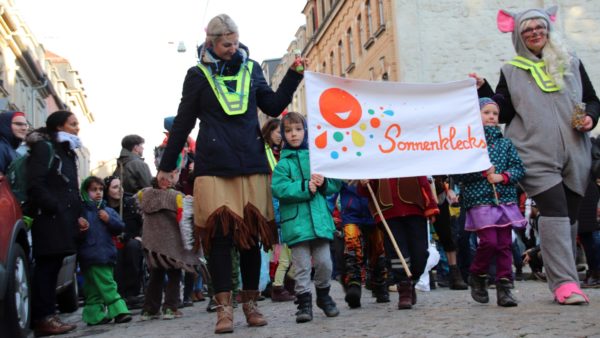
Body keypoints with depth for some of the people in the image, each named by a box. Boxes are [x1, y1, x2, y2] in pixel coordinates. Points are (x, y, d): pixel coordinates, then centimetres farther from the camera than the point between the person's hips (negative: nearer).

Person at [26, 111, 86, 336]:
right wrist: (55, 208, -16)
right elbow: (35, 185, -15)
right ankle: (43, 318, -6)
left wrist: (76, 215, 13)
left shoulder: (67, 152, 23)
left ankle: (48, 316, 11)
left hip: (63, 220, 9)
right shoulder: (43, 147, -5)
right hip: (49, 219, -9)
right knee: (46, 267, -8)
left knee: (53, 268, 8)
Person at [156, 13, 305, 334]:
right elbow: (183, 122, 9)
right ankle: (224, 307, 0)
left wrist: (293, 75, 4)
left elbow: (274, 106, 12)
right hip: (213, 166, -2)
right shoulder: (198, 75, 5)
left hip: (252, 164, 3)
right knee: (219, 233, -6)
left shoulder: (251, 68, 12)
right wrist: (167, 164, 11)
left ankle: (250, 302, 16)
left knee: (252, 233, 4)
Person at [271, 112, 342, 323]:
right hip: (296, 223, -2)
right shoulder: (283, 163, 2)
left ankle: (323, 295, 30)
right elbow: (279, 189, -12)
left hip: (319, 219, 2)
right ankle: (304, 302, 15)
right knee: (302, 266, 3)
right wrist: (305, 187, -17)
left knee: (324, 262, 7)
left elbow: (335, 184, 9)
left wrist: (323, 183, -12)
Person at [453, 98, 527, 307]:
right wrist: (481, 171, -14)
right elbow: (458, 174, -4)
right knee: (489, 241, -13)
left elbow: (519, 168, 8)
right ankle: (477, 276, 13)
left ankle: (504, 288, 9)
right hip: (479, 201, -4)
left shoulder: (505, 143, 13)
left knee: (505, 244, 3)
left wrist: (503, 176, -9)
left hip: (505, 199, 4)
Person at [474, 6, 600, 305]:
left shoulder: (571, 64, 15)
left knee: (570, 215, 6)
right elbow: (504, 113, 6)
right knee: (555, 212, -17)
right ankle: (565, 283, -20)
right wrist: (483, 89, -6)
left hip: (574, 155, 3)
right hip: (536, 156, -3)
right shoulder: (511, 72, 11)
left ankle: (564, 280, 16)